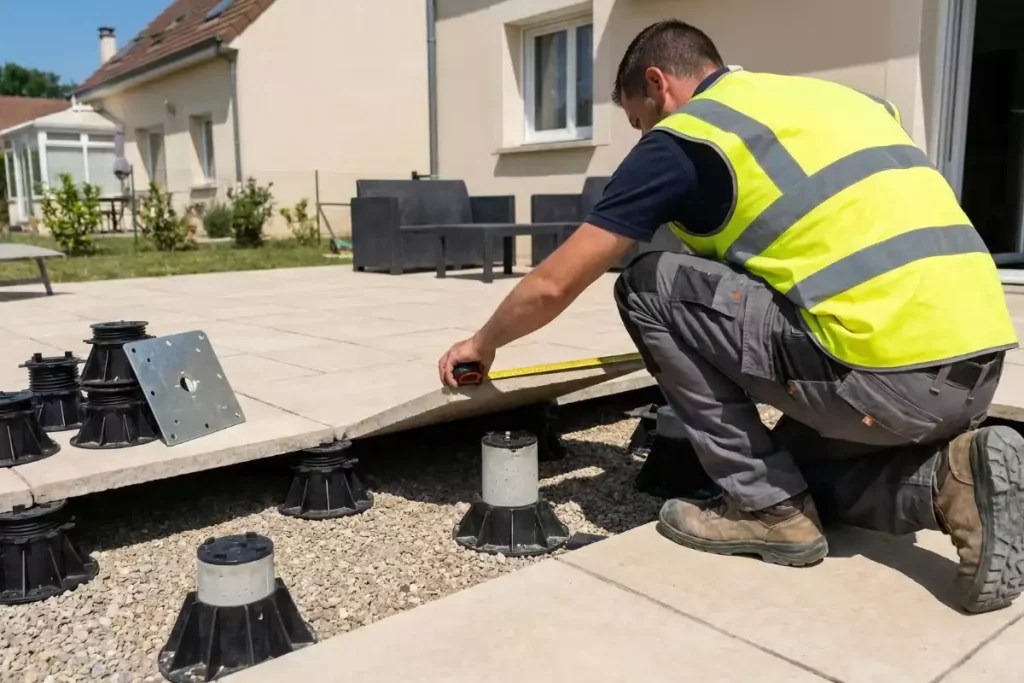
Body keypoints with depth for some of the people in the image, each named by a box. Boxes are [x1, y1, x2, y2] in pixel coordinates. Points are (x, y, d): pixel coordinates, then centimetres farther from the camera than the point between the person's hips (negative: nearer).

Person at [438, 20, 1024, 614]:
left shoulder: (682, 134, 1)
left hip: (888, 375, -9)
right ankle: (948, 476, 4)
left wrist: (485, 342, 24)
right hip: (976, 367, 9)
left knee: (650, 285, 3)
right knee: (798, 462, 31)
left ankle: (769, 508, 6)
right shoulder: (835, 96, 22)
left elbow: (554, 287, 3)